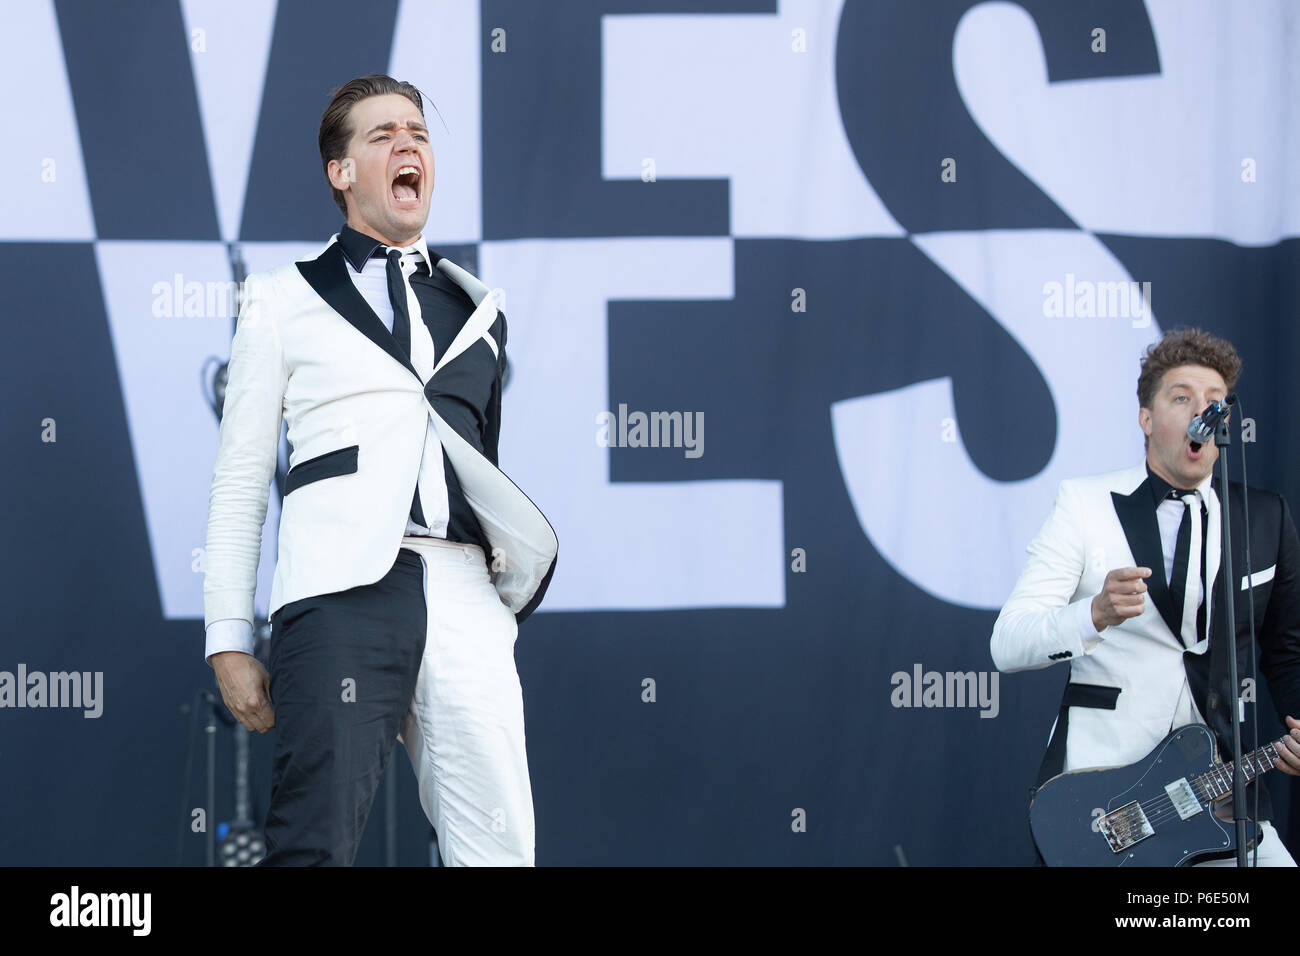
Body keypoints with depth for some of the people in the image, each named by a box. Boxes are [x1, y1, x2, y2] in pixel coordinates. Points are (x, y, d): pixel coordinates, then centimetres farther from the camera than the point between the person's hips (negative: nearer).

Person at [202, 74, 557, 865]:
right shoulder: (286, 303, 15)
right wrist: (229, 640, 5)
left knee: (499, 849, -6)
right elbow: (240, 482, 12)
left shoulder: (476, 311, 24)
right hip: (343, 591, -3)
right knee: (317, 844, -16)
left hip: (465, 595, 3)